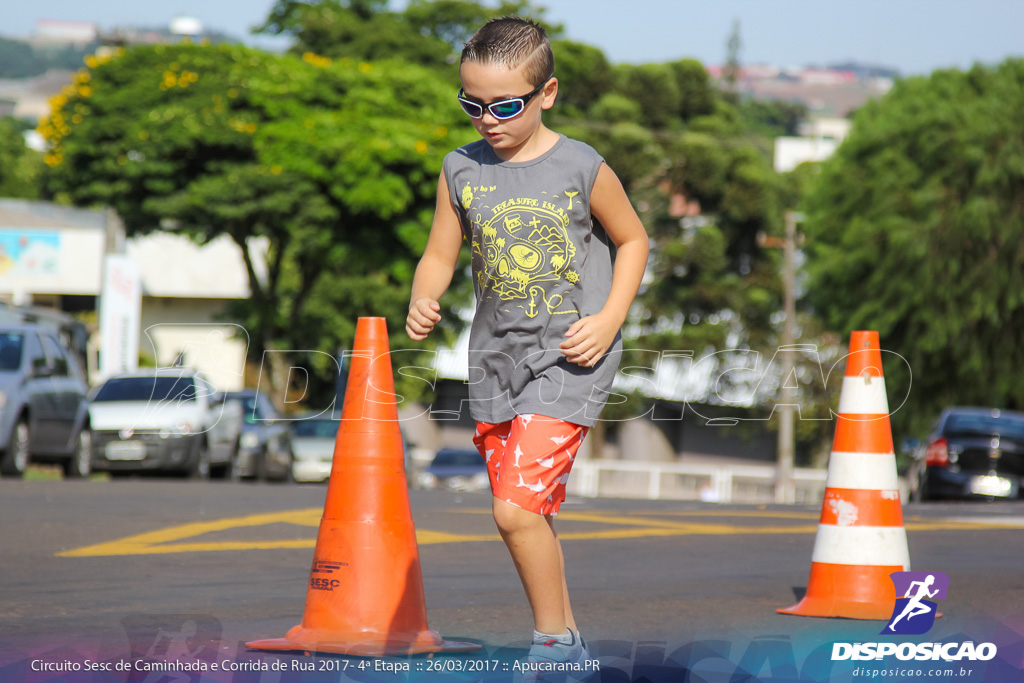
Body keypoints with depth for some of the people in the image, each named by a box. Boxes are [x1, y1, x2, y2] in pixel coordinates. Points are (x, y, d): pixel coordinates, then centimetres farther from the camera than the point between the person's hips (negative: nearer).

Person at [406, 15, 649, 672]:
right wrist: (423, 301, -14)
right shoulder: (462, 170, 2)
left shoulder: (582, 169, -9)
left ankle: (557, 641, -3)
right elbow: (440, 254, 8)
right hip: (497, 357, 5)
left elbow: (633, 239, 4)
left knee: (517, 507, -18)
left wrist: (609, 319, -8)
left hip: (570, 356, -5)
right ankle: (565, 647, 27)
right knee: (525, 515, 12)